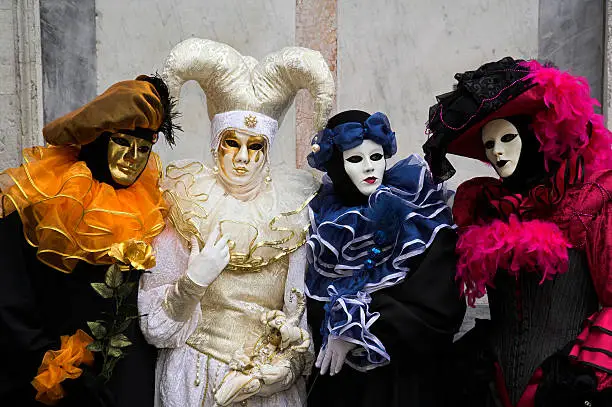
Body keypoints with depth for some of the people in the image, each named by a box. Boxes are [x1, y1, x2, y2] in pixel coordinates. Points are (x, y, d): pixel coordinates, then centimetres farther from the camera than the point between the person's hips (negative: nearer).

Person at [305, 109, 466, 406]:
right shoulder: (325, 220, -1)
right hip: (338, 377, 3)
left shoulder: (421, 215, -10)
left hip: (406, 374, -2)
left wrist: (357, 330, -18)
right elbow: (314, 303, 2)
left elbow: (441, 305, -17)